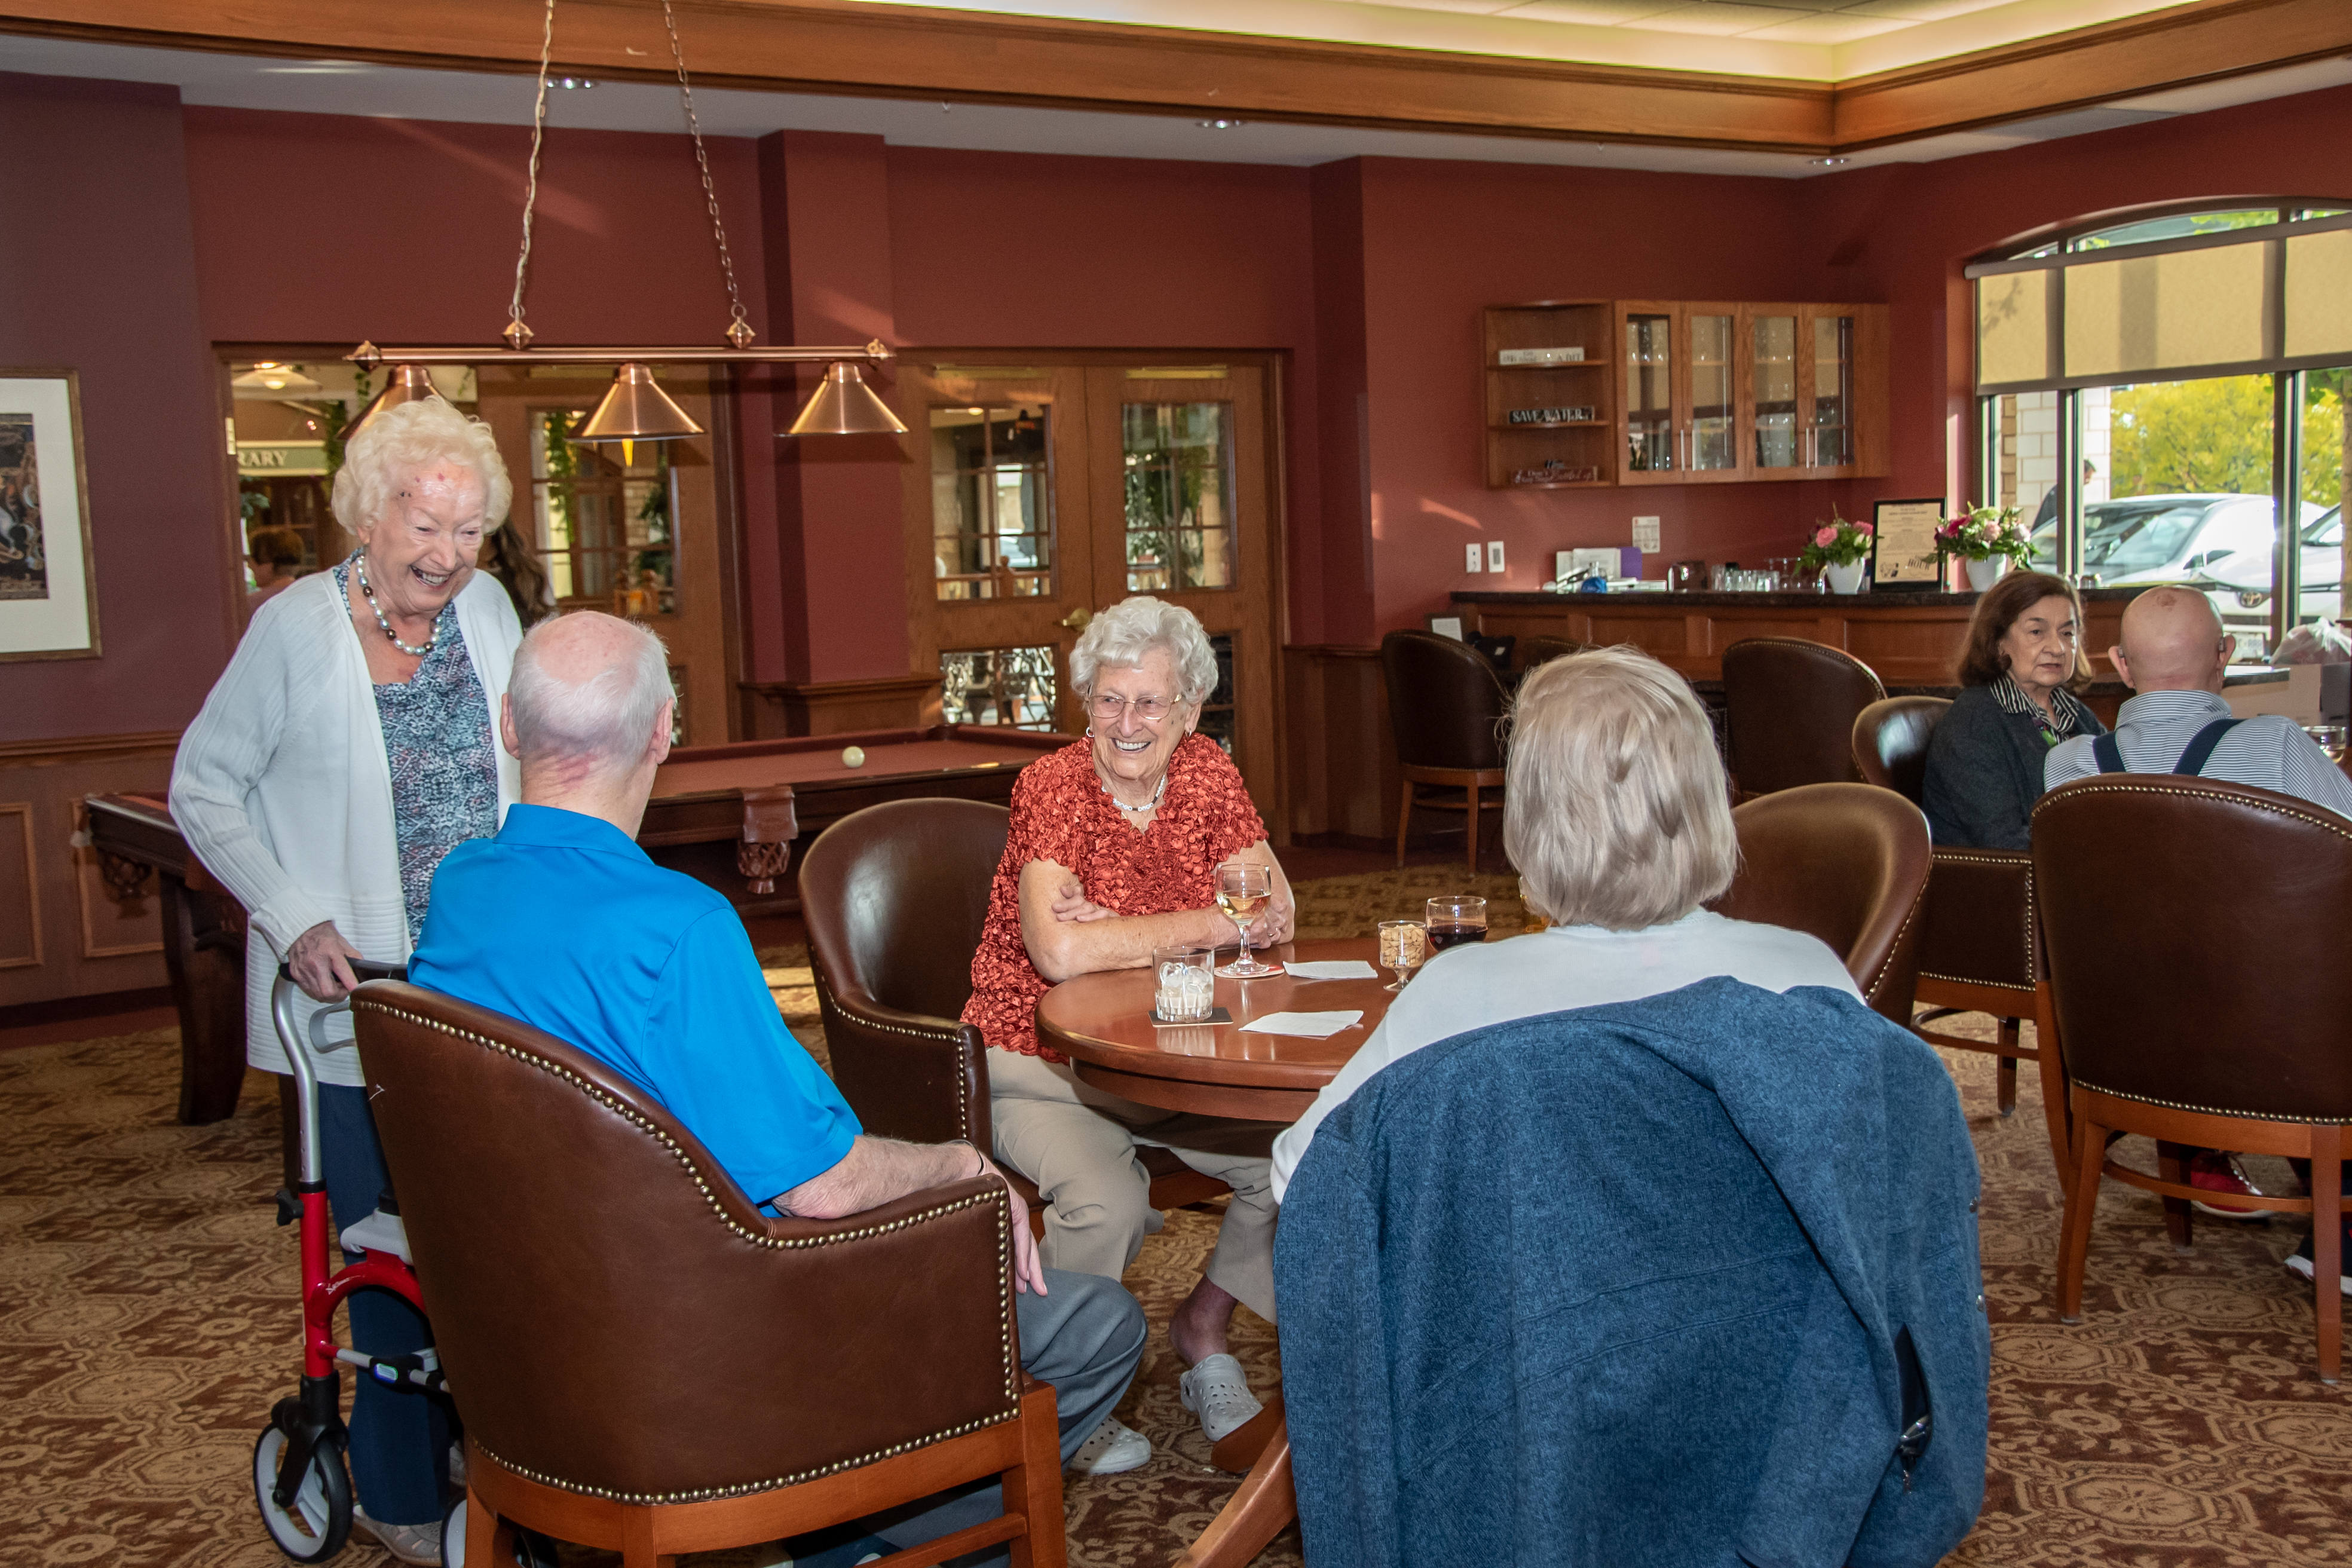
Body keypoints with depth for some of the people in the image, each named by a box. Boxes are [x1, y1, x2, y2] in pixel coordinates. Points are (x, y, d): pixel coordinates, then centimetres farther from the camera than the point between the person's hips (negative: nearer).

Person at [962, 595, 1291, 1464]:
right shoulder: (1052, 783, -15)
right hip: (1037, 1065, -5)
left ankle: (1203, 1327, 11)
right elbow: (1060, 950, -30)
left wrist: (1124, 929, -20)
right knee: (1107, 1199, -30)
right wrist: (1213, 922, -20)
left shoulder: (1206, 773, 1)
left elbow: (1275, 914, -8)